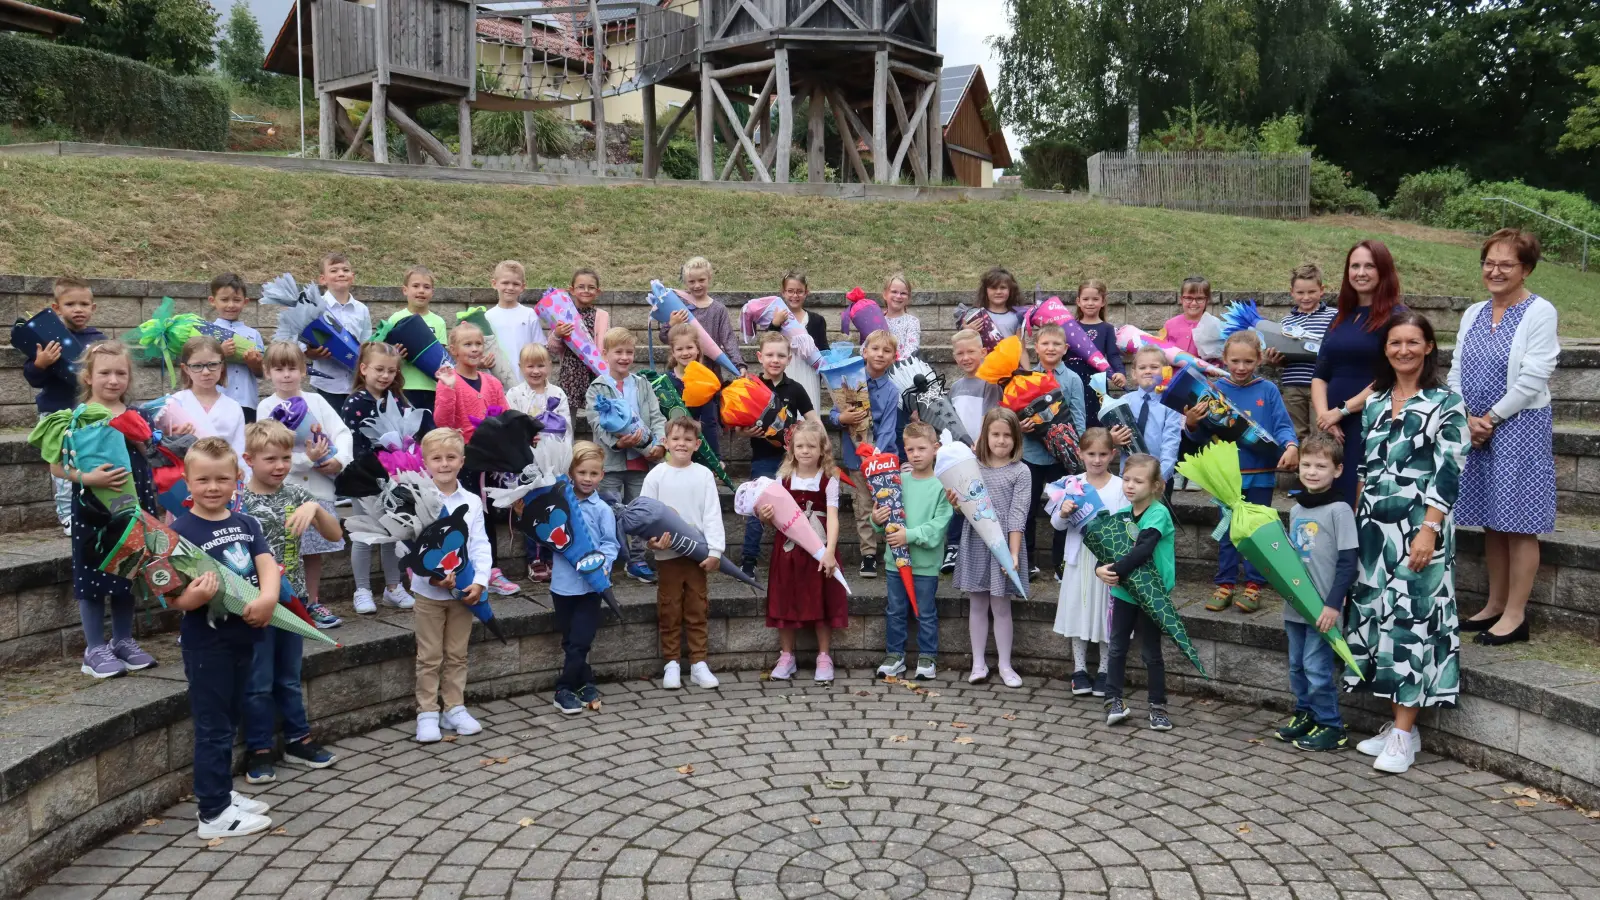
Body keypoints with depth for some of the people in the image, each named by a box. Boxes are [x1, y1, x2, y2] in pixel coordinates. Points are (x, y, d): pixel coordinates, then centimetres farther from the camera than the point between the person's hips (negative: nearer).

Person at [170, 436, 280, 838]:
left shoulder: (246, 524, 5)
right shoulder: (181, 530, -11)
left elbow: (268, 564, -8)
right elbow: (174, 596, -14)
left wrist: (268, 597, -28)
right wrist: (193, 597, -36)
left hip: (242, 636, 6)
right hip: (206, 642, -6)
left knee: (230, 720, 18)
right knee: (213, 726, 2)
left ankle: (221, 792, 33)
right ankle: (214, 813, 11)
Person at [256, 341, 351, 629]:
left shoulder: (315, 401, 9)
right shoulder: (266, 407, 0)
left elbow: (342, 432, 3)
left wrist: (339, 460, -13)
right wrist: (307, 459, -20)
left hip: (318, 488, 3)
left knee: (314, 549, 11)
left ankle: (312, 602, 23)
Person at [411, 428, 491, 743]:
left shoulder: (472, 502, 2)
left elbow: (480, 545, 1)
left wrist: (479, 582, -12)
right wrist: (432, 575, -24)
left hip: (463, 592, 3)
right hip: (428, 591, -3)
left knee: (457, 655, 13)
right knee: (429, 657, 6)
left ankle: (454, 709, 23)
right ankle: (427, 713, 15)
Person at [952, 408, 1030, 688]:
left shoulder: (1020, 471, -3)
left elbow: (1018, 515, -10)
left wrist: (1014, 553, -17)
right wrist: (956, 503, -16)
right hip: (976, 543, 2)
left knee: (1001, 606, 5)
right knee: (977, 604, 9)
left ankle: (1005, 664, 17)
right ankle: (979, 662, 19)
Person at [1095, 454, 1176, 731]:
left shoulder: (1158, 514, -17)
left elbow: (1142, 551, -29)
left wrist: (1115, 571, -28)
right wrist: (1101, 568, -17)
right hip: (1123, 591, 6)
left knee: (1151, 652, 5)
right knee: (1117, 648, 10)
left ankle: (1158, 706, 17)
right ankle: (1113, 700, 18)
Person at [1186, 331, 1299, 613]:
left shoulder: (1268, 390, -3)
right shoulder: (1215, 390, -2)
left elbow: (1283, 426, -7)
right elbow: (1203, 436, 0)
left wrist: (1291, 446, -26)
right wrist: (1191, 425, -21)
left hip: (1260, 474, -1)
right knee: (1228, 532, 11)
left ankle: (1253, 586, 18)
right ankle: (1225, 585, 19)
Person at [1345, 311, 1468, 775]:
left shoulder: (1445, 402, -3)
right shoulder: (1374, 402, 12)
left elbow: (1448, 471, -10)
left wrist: (1429, 529, -17)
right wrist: (1355, 524, 11)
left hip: (1418, 528, -6)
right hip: (1374, 527, 6)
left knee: (1410, 619, -5)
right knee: (1377, 616, 6)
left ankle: (1405, 732, 1)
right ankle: (1398, 723, 16)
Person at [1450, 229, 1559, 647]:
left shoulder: (1540, 313, -7)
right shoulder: (1473, 314, 11)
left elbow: (1532, 380, -14)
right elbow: (1456, 371, 9)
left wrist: (1490, 418, -12)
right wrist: (1467, 418, -5)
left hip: (1519, 429, -6)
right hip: (1474, 428, 6)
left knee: (1518, 524, -1)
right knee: (1491, 521, 13)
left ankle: (1515, 615, 5)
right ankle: (1495, 605, 23)